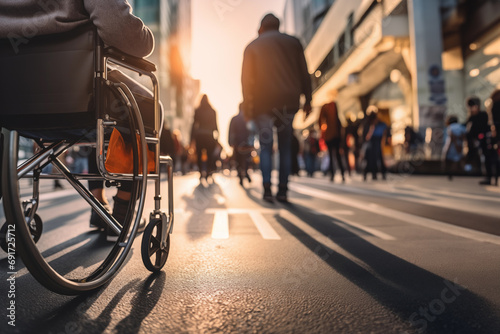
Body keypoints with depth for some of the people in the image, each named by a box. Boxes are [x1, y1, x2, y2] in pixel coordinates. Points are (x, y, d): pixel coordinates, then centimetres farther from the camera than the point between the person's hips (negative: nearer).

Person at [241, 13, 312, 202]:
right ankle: (283, 191, 3)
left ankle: (267, 190, -7)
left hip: (264, 103, -1)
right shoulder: (293, 42, 13)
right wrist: (307, 100, 9)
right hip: (289, 102, 1)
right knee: (285, 147, 7)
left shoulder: (252, 46, 10)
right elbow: (304, 73, 8)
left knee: (266, 147, 3)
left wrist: (248, 107, 2)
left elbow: (246, 78, 2)